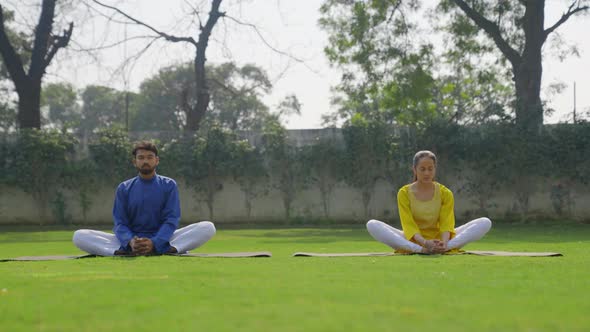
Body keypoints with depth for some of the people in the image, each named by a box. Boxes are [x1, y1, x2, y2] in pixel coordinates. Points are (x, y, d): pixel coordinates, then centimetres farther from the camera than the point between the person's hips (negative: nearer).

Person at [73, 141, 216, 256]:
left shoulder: (169, 185, 5)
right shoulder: (124, 188, 8)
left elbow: (171, 220, -5)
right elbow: (120, 223, 0)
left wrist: (154, 243, -24)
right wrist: (130, 242, -24)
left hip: (161, 241, -1)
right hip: (130, 241, 1)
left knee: (208, 227, -23)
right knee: (80, 236, -21)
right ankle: (124, 251, -39)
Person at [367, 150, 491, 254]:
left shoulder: (445, 193, -1)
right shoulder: (404, 193, -4)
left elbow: (446, 224, -10)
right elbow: (408, 225, -13)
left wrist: (444, 242, -34)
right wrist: (424, 243, -34)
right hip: (413, 241, -1)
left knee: (485, 223, -19)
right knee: (372, 225, -27)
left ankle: (444, 248, -42)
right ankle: (419, 250, -41)